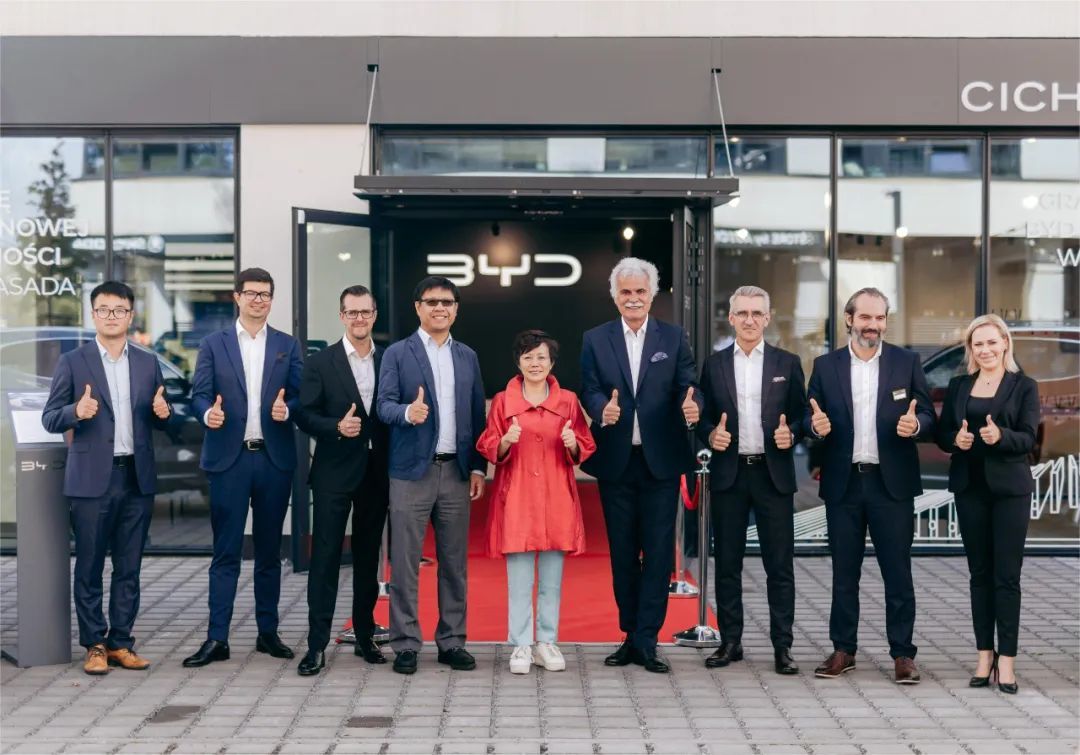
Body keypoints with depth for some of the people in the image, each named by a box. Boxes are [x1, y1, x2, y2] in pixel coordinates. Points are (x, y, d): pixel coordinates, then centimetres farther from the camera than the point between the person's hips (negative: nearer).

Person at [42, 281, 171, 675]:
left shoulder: (148, 362, 10)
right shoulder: (72, 362, 1)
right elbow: (50, 418, 0)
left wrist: (163, 412, -9)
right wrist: (77, 411, -21)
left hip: (137, 477, 3)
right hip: (92, 479, -3)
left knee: (129, 568, 8)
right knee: (89, 568, 4)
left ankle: (120, 643, 18)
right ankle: (94, 645, 15)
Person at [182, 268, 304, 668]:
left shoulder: (288, 346, 10)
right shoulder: (213, 345, 6)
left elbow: (301, 395, 5)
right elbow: (199, 394, 0)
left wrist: (287, 408, -17)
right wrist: (208, 412, -21)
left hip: (274, 458, 2)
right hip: (229, 458, -1)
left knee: (269, 550, 10)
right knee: (226, 551, -1)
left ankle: (268, 632, 19)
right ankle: (217, 638, 4)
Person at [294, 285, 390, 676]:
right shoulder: (320, 362, 0)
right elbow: (304, 415, -3)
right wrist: (337, 427, -20)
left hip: (376, 472, 3)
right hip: (334, 473, -3)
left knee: (368, 556, 12)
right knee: (325, 556, -3)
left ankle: (365, 636, 23)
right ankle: (316, 645, 2)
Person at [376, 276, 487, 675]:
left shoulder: (467, 356, 13)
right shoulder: (397, 354, 2)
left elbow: (477, 415, 12)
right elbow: (384, 405, -7)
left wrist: (478, 467, 5)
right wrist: (407, 412, -29)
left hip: (457, 472, 4)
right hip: (412, 470, -3)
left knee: (454, 562, 8)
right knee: (404, 563, 0)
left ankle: (452, 641, 18)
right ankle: (405, 644, 10)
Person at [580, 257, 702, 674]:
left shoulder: (674, 338, 5)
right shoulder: (595, 340, 5)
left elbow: (687, 387, -2)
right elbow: (589, 391, -3)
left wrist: (692, 406, -26)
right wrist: (602, 409, -26)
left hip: (660, 461, -1)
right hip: (615, 462, 1)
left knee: (658, 552, -1)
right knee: (623, 554, 9)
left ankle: (646, 639, 5)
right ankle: (631, 635, 21)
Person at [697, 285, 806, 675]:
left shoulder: (787, 363, 6)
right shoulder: (714, 364, 8)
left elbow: (800, 416, 7)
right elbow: (704, 418, 9)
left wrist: (790, 434, -14)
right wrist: (711, 434, -12)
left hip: (774, 474, -1)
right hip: (728, 473, 1)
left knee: (780, 565, 1)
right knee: (727, 563, 7)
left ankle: (782, 646, 9)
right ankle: (730, 641, 17)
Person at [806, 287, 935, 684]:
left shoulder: (907, 362, 3)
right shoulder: (825, 365, 5)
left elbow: (928, 417, 2)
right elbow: (810, 418, 5)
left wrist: (916, 423, -20)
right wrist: (816, 424, -18)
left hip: (892, 483, -1)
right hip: (843, 484, 1)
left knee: (898, 572, 4)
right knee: (844, 573, 10)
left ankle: (903, 654, 14)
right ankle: (843, 650, 20)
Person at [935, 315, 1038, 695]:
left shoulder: (1024, 386, -1)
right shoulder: (958, 386, 9)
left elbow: (1028, 438, -8)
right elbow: (942, 434, 8)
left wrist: (1000, 436, -27)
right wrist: (956, 439, -14)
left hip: (1010, 489, -3)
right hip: (970, 488, 3)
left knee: (1007, 575, -2)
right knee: (980, 573, 8)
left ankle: (1007, 658, 4)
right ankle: (985, 654, 15)